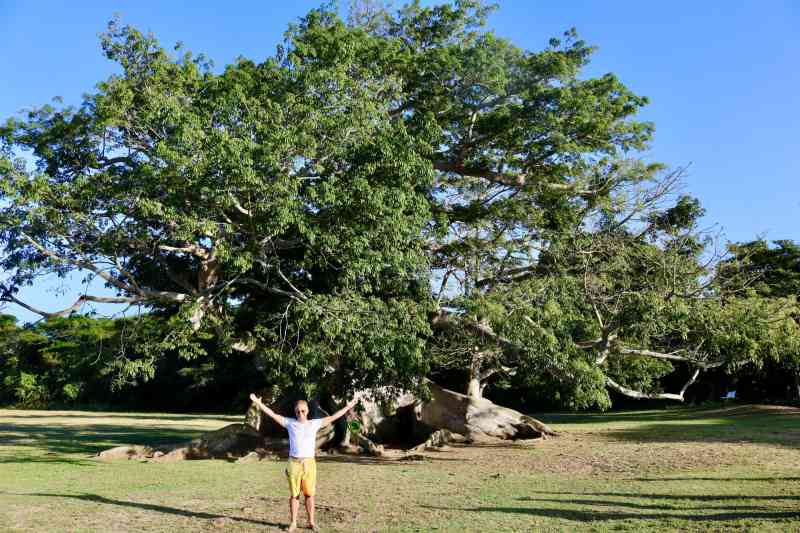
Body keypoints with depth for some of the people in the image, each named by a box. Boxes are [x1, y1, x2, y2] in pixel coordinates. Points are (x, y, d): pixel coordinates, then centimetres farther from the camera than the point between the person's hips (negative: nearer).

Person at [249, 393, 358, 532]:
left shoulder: (315, 423, 6)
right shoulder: (290, 423, 5)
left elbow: (332, 417, 9)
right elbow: (273, 414, 3)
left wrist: (348, 407, 9)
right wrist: (258, 403, -3)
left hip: (309, 463, 0)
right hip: (294, 463, 0)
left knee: (309, 494, 6)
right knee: (294, 495, 6)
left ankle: (311, 522, 16)